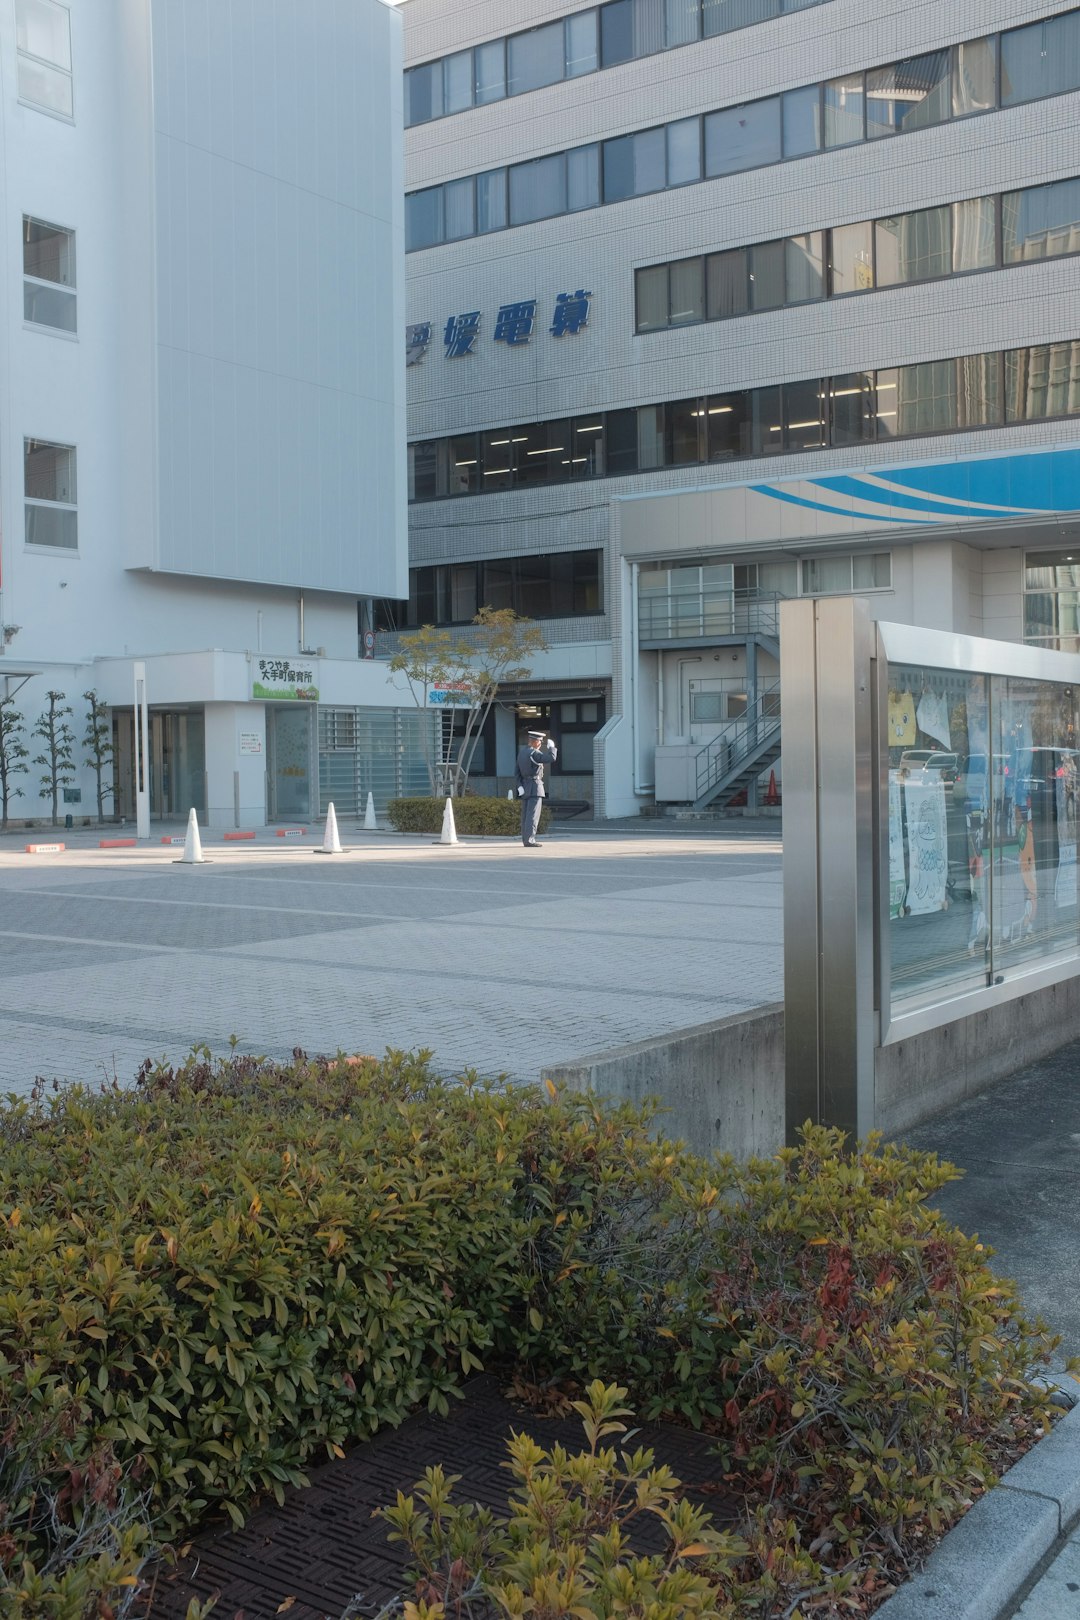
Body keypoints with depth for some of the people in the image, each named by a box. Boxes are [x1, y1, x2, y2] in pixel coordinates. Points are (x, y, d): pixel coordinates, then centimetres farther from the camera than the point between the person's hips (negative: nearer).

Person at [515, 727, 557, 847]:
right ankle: (529, 840, -12)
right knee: (533, 815, -9)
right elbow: (551, 758, -22)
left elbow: (518, 771, 10)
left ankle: (525, 839, 12)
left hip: (525, 787, 9)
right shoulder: (534, 753, -16)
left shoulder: (521, 751, 11)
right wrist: (551, 746, -5)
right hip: (535, 786, -9)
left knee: (526, 815, 10)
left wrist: (520, 785, 7)